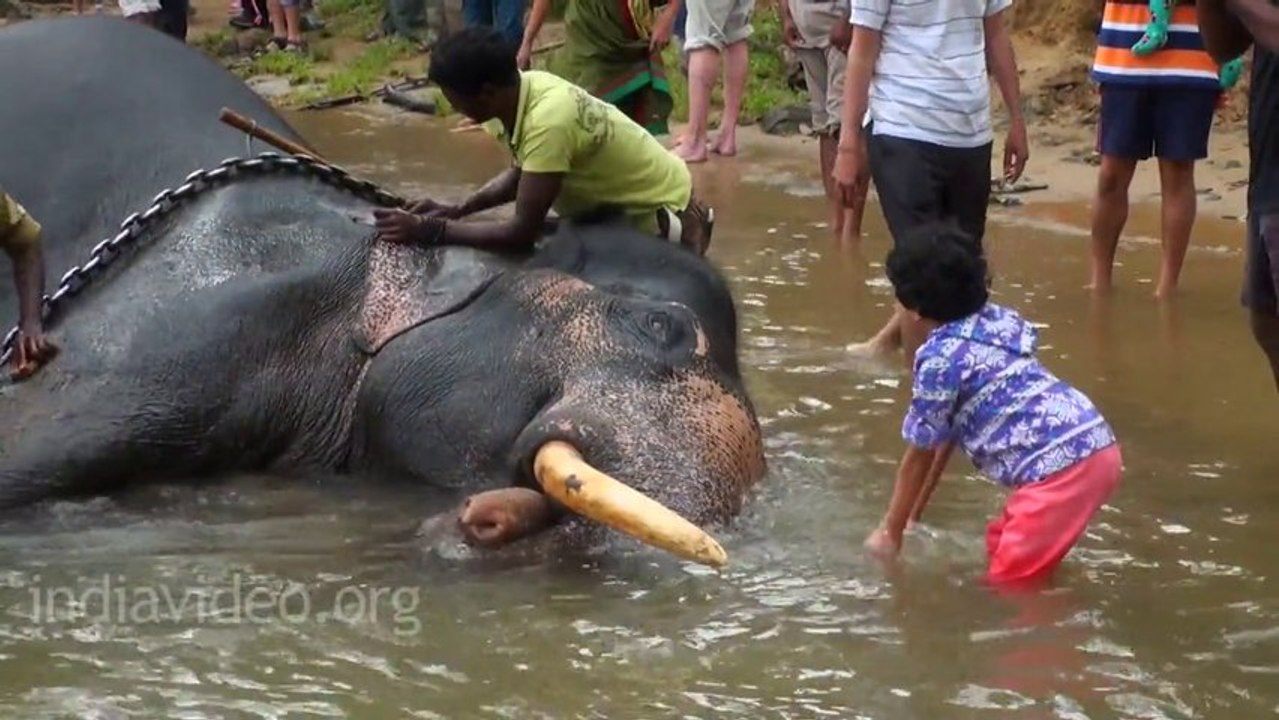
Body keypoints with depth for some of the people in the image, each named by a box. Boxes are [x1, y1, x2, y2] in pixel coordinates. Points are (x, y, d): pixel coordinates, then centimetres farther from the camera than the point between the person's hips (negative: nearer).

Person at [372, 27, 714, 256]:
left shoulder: (548, 121, -36)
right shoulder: (522, 88, -10)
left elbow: (523, 232, -34)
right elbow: (523, 172, 7)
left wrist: (429, 230, -31)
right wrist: (457, 211, -6)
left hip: (661, 211, -8)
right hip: (623, 200, 8)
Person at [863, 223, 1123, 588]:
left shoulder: (939, 357, -7)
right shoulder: (988, 326, 20)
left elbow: (919, 455, 2)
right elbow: (946, 437, 27)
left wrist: (889, 534, 14)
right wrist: (912, 516, 33)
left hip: (1063, 465, -10)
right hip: (1093, 448, 10)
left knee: (1011, 584, -5)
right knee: (1001, 546, 25)